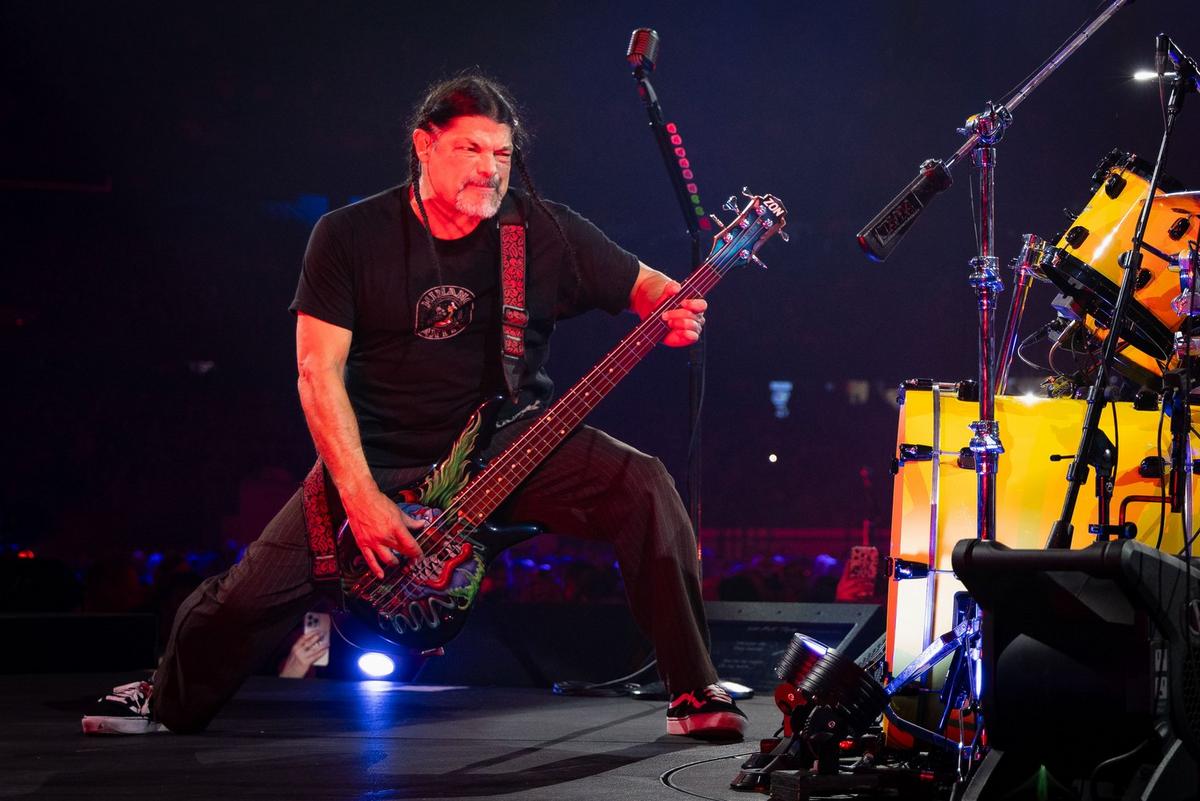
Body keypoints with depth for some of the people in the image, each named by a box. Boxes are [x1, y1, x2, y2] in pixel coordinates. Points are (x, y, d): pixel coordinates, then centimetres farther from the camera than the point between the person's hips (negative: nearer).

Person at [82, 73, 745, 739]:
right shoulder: (350, 237, -7)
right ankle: (167, 702, 25)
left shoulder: (543, 231, -5)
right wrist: (361, 497, -20)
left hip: (511, 443, 1)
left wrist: (675, 311, -24)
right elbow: (319, 372, -10)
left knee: (642, 487, -25)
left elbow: (646, 285, 3)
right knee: (251, 595, -9)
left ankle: (693, 694, -14)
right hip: (382, 458, 0)